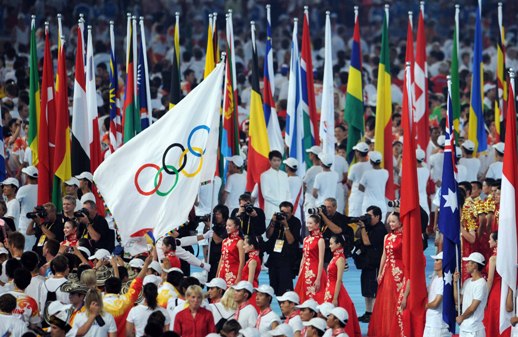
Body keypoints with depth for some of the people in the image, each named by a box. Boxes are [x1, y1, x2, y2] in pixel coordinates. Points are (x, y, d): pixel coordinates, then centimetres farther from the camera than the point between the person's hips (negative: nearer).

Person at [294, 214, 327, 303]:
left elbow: (321, 261, -13)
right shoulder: (306, 239, 12)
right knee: (303, 299, 7)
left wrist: (318, 279, -17)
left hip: (314, 272, -7)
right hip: (305, 273, 7)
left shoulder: (320, 240, -8)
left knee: (315, 301, -6)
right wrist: (299, 276, 13)